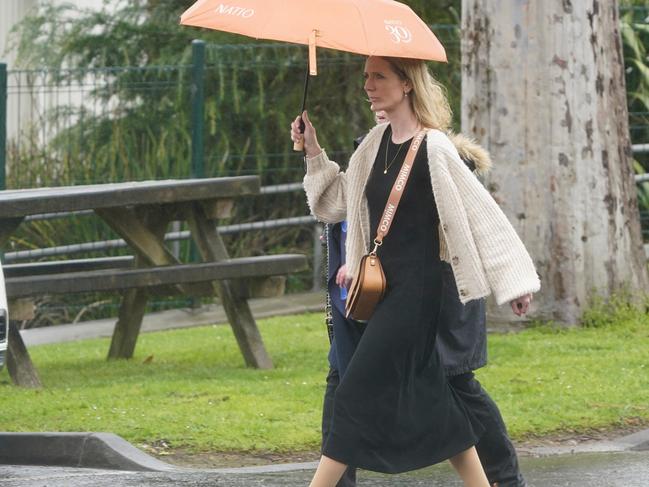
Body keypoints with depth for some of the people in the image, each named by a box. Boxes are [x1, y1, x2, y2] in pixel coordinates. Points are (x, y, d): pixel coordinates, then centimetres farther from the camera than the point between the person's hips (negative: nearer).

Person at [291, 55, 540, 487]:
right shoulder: (378, 142, 9)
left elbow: (481, 212, -10)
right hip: (383, 286, 8)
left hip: (416, 289, -8)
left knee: (359, 395, -10)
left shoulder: (433, 148, -13)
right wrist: (314, 152, 5)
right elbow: (340, 202, 17)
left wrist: (514, 281, -8)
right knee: (429, 397, 11)